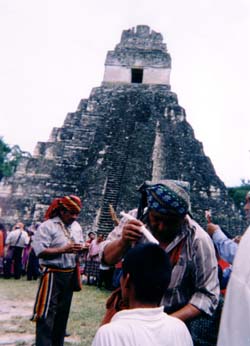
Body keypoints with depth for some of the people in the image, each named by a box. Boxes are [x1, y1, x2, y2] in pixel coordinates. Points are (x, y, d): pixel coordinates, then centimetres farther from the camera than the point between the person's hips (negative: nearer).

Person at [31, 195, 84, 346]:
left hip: (70, 275, 7)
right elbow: (40, 251, -19)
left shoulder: (77, 227, 10)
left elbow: (80, 245, 19)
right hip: (53, 275, -7)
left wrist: (80, 249, -5)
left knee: (63, 312, 16)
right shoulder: (47, 226, -12)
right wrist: (64, 250, -23)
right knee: (47, 313, -6)